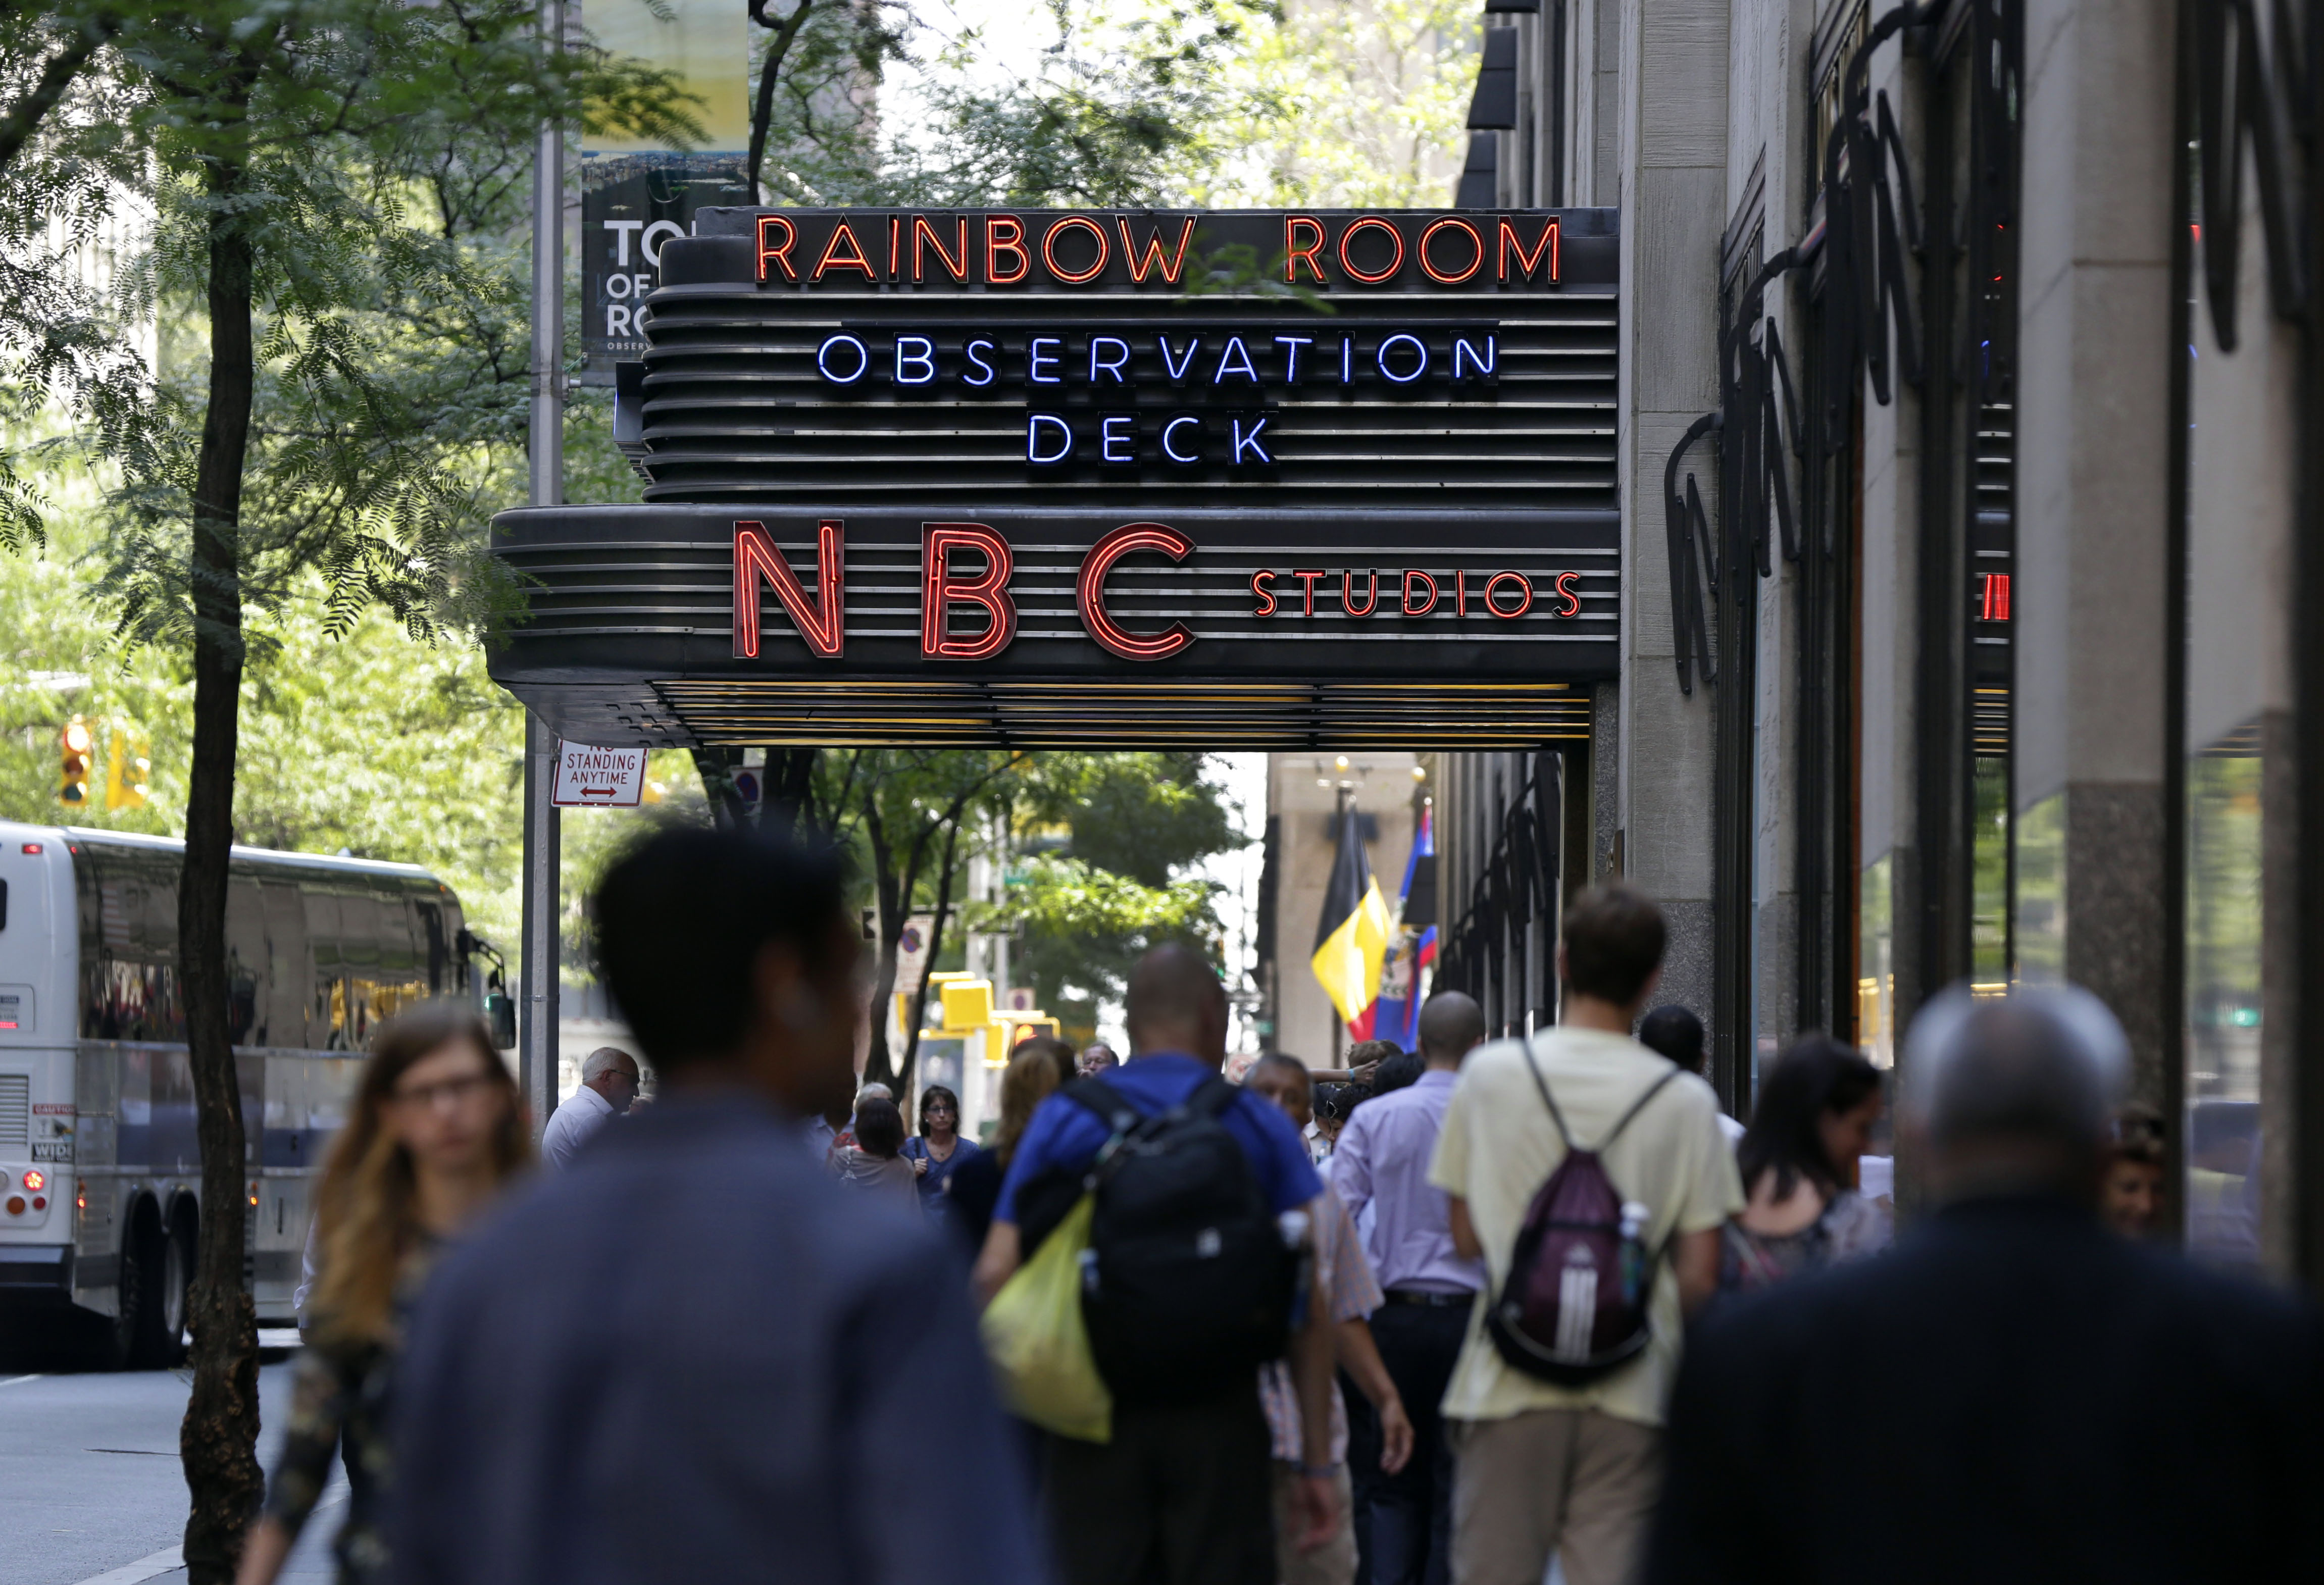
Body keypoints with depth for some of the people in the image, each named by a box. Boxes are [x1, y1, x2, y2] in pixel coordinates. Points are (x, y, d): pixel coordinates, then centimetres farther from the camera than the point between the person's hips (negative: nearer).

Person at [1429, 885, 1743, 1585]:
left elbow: (1466, 1237, 4)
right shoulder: (1686, 1100, -2)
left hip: (1508, 1387, 0)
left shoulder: (1490, 1074, -1)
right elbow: (1700, 1277, -3)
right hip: (1631, 1393, 0)